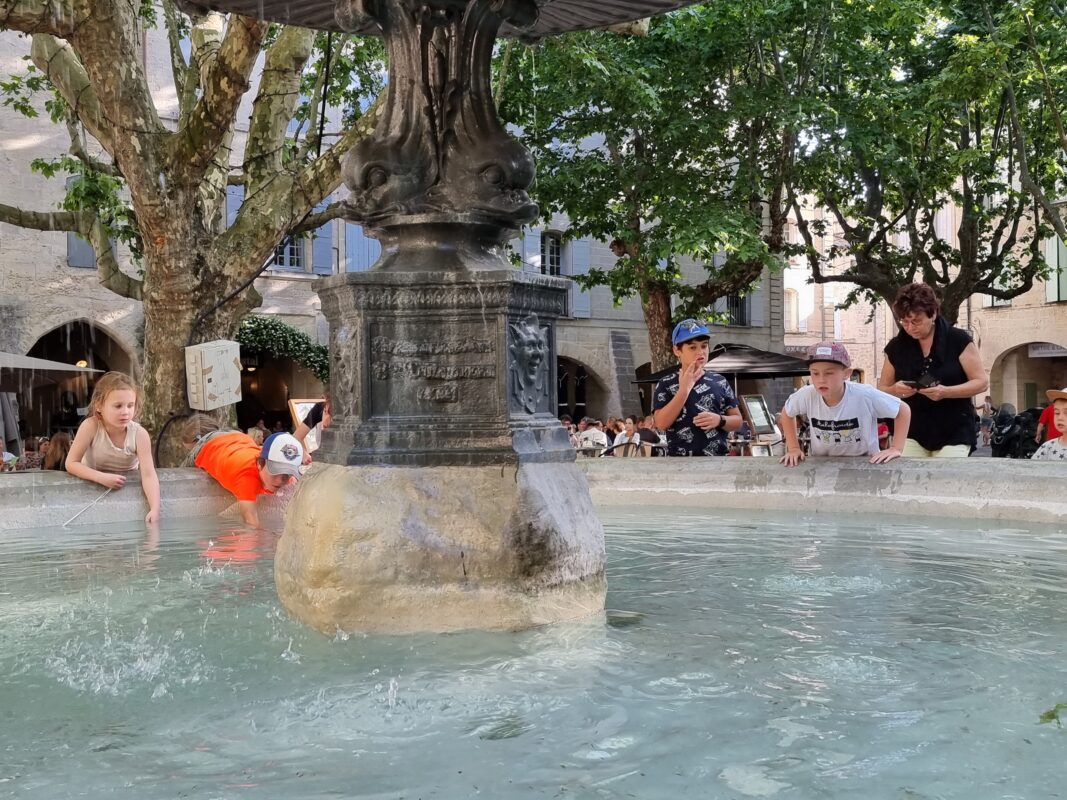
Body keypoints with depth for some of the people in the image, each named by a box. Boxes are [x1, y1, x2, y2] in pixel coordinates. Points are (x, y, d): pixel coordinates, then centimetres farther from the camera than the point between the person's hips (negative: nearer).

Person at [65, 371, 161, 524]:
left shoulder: (139, 434, -25)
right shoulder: (90, 426, -26)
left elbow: (149, 474, -31)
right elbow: (71, 463, -20)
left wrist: (154, 510, -46)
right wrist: (102, 477, -35)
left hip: (128, 486, 0)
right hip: (94, 483, 0)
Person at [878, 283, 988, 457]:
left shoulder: (958, 340, -5)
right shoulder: (896, 346, 3)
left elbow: (982, 382, -5)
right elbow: (882, 390, 10)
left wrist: (945, 392, -22)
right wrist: (895, 390, -14)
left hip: (954, 434, -2)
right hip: (910, 433, 2)